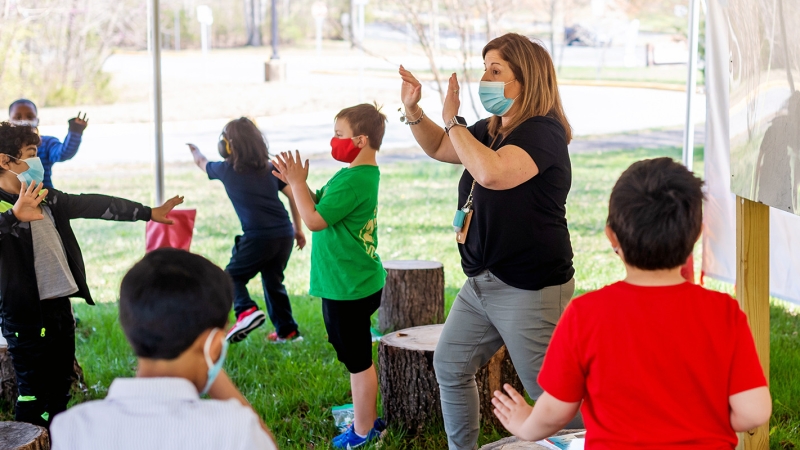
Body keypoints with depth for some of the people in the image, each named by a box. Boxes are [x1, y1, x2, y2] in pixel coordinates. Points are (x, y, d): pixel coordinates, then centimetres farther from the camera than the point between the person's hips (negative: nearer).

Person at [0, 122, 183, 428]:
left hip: (60, 305, 8)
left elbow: (92, 205, 15)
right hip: (25, 313, -8)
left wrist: (149, 213, 19)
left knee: (60, 388, 17)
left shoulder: (45, 198, 10)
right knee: (34, 392, -3)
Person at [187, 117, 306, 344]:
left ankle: (246, 310, -15)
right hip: (284, 234, 5)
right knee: (273, 281, 21)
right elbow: (293, 196, 10)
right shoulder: (269, 168, 12)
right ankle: (287, 330, 22)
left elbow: (202, 163, 27)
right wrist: (298, 230, 19)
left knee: (233, 276, 11)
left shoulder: (226, 170, 4)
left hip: (258, 237, -5)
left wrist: (195, 150, 49)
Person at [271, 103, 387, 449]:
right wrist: (295, 183, 3)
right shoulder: (364, 175, 10)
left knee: (357, 361, 1)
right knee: (356, 357, 21)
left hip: (348, 290, -10)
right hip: (356, 283, 10)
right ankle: (368, 421, 32)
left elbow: (315, 220, -22)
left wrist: (297, 182, -14)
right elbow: (321, 205, 14)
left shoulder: (352, 181, -22)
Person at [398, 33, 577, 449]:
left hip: (529, 289, -10)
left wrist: (453, 120, -23)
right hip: (482, 283, 10)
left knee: (550, 393, -4)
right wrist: (412, 109, 8)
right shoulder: (490, 130, 10)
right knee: (450, 366, 17)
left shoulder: (543, 133, -18)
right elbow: (438, 148, 26)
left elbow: (492, 172, -36)